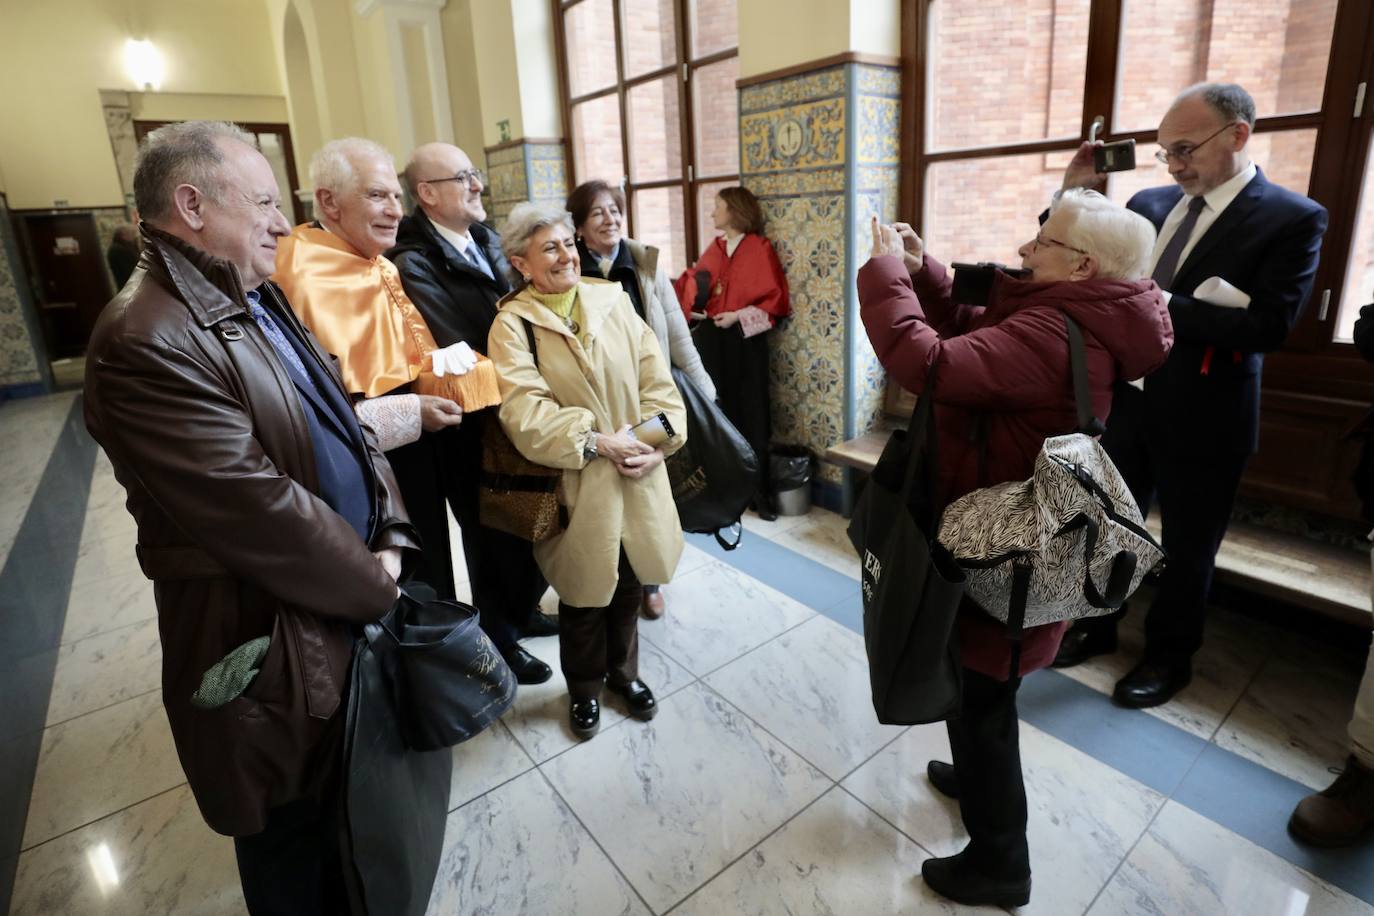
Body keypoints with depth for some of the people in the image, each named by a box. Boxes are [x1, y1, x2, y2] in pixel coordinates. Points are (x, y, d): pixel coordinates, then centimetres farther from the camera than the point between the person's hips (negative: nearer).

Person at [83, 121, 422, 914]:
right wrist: (375, 587, -13)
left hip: (347, 610, 9)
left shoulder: (262, 301, 6)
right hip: (278, 643, -9)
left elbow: (347, 424, 5)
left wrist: (390, 541, -7)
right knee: (295, 837, 19)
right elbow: (265, 514, -27)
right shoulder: (147, 341, -25)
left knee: (350, 804, 31)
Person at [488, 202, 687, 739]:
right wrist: (596, 440, -22)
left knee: (628, 584, 19)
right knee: (584, 595, 13)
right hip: (575, 488, -3)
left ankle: (623, 671, 45)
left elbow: (657, 380, 1)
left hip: (637, 478, 4)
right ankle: (584, 687, 40)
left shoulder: (612, 301, 3)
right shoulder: (513, 325, -8)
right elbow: (524, 412, -19)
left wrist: (659, 441, -13)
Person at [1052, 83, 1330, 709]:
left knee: (1186, 547, 12)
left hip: (1204, 418, -4)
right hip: (1126, 401, 5)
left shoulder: (1292, 218, -9)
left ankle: (1169, 656, 33)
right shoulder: (1148, 204, 4)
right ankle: (1095, 626, 37)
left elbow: (1268, 327, -19)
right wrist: (1072, 195, -4)